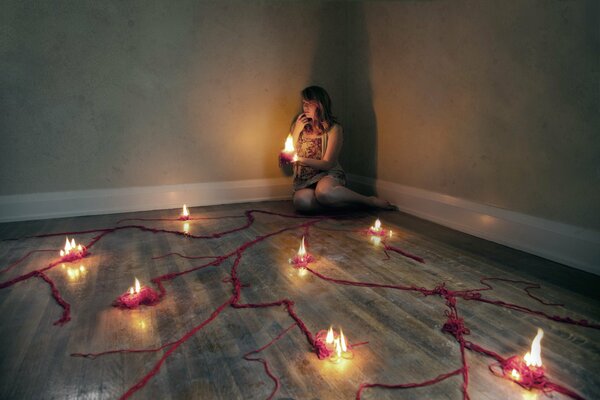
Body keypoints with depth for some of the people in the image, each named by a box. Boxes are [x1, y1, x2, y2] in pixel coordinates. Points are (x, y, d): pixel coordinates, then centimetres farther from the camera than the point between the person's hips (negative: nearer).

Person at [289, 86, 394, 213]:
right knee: (301, 201, -35)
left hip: (328, 175, -3)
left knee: (323, 191, -41)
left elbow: (327, 164, -7)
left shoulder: (334, 129, -4)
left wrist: (300, 159, -19)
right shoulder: (299, 124, 9)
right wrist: (297, 131, -5)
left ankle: (371, 201, -18)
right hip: (305, 181, 3)